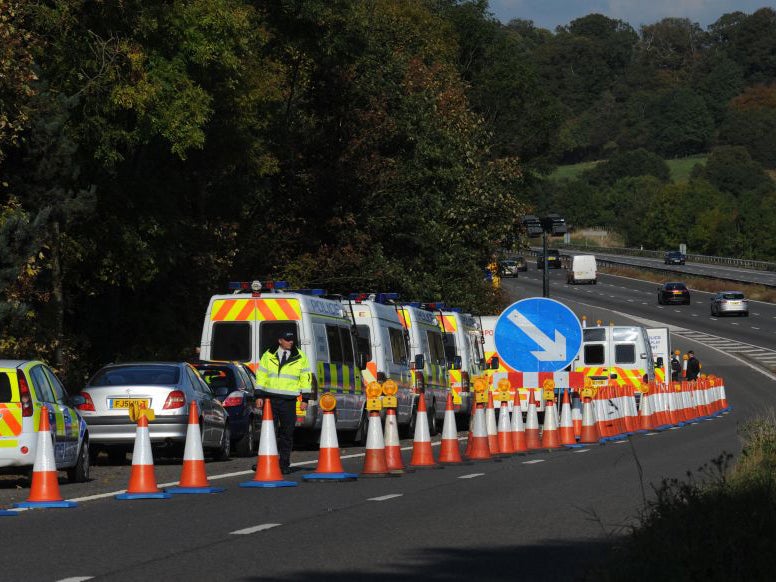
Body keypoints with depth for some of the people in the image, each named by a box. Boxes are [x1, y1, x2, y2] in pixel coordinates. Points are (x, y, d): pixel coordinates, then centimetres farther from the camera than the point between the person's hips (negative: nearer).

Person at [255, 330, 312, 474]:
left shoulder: (300, 357, 7)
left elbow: (306, 378, 9)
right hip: (270, 399, 0)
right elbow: (261, 376, 11)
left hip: (289, 402, 0)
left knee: (287, 434, 2)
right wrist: (259, 395, 3)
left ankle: (284, 464, 10)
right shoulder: (268, 356, 8)